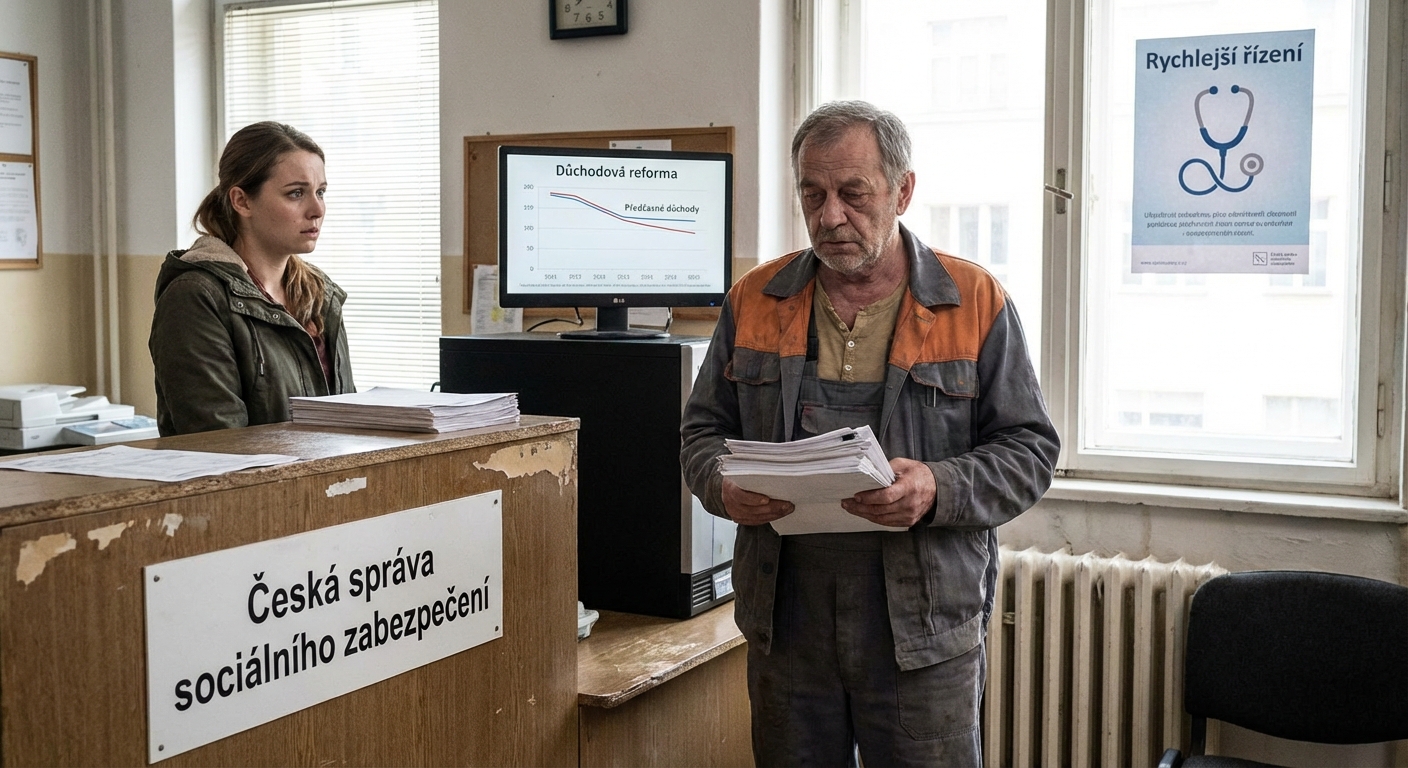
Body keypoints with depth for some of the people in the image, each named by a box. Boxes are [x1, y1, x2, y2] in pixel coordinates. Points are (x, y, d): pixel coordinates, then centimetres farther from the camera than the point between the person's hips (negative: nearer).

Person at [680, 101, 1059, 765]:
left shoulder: (975, 303, 0)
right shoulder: (755, 301, 8)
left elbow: (1028, 448, 0)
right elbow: (703, 428, 13)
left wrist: (939, 489, -19)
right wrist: (724, 487, -10)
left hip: (923, 633, -2)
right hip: (785, 624, 3)